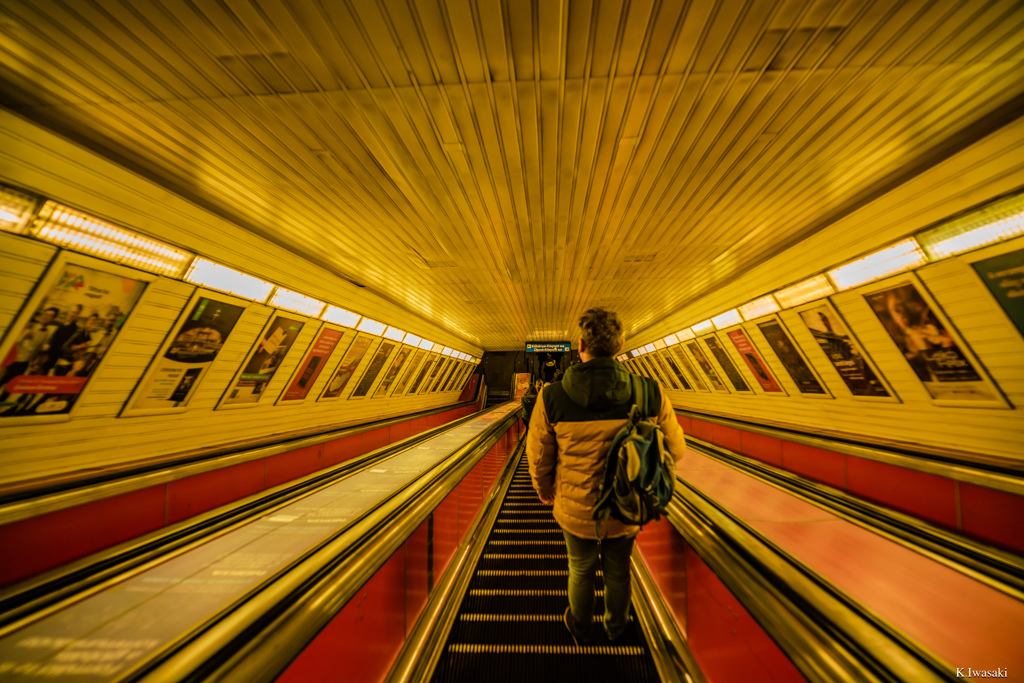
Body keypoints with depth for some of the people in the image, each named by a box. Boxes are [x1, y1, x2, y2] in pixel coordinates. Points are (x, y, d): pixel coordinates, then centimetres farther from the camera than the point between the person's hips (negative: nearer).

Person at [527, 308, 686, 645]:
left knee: (581, 570, 31)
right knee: (618, 570, 33)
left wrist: (544, 488, 8)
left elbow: (539, 456, -14)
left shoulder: (552, 398, -28)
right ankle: (616, 625, 63)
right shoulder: (650, 394, -23)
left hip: (576, 510, -1)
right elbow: (674, 448, -7)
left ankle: (581, 627, 61)